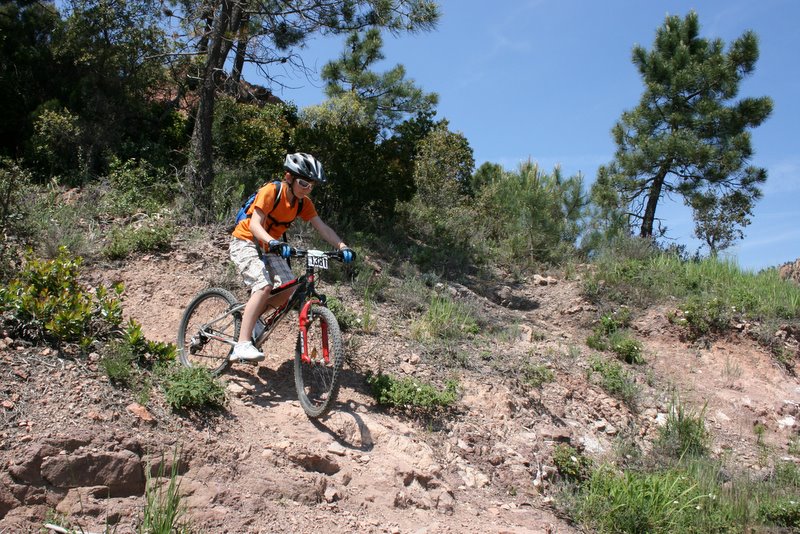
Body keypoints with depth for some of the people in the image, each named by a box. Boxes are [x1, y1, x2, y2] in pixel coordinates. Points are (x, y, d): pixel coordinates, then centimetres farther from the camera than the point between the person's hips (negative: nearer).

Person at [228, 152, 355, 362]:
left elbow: (323, 228, -11)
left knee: (289, 290, -12)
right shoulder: (270, 192, -22)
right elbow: (255, 225, -30)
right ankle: (242, 345, -29)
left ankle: (248, 316, 11)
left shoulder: (303, 203, -4)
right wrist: (275, 243, -49)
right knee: (264, 286, -28)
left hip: (269, 248, 7)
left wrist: (343, 247, -28)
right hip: (245, 242, -7)